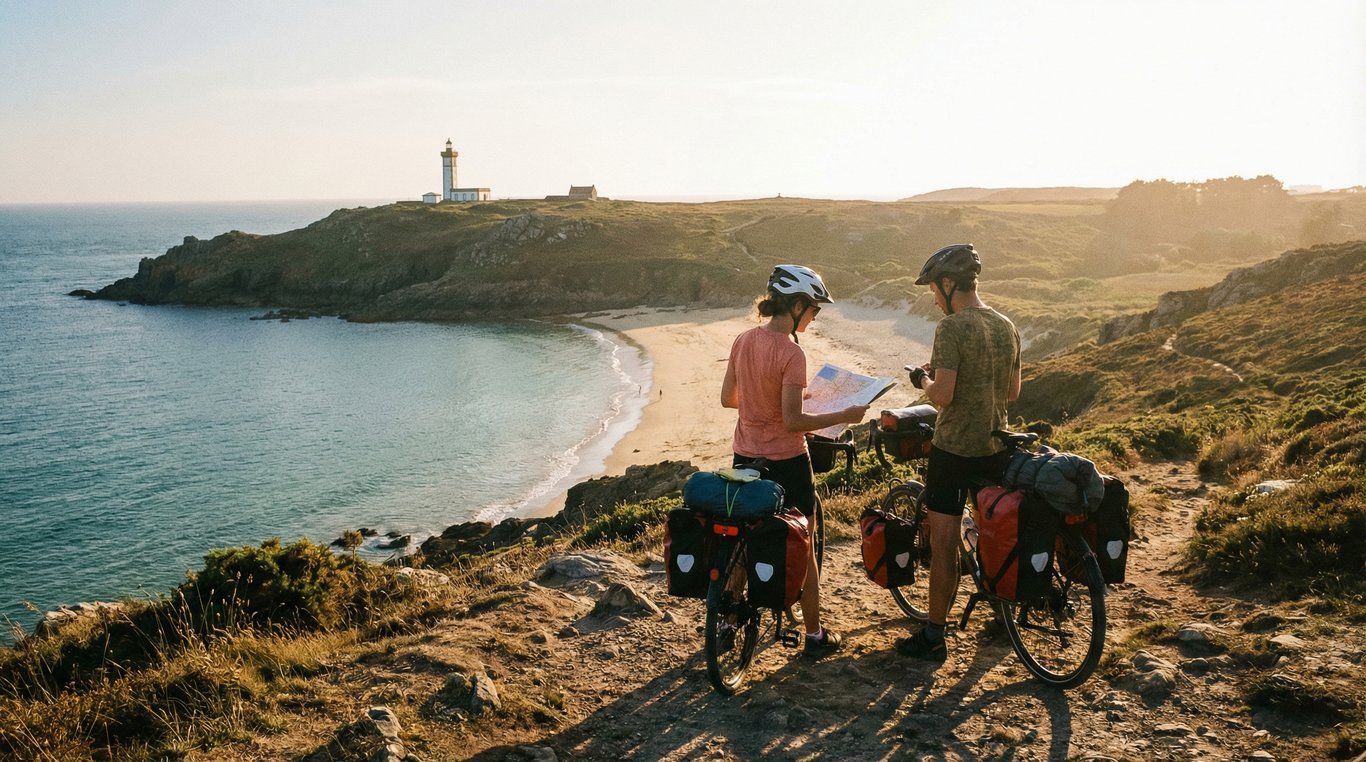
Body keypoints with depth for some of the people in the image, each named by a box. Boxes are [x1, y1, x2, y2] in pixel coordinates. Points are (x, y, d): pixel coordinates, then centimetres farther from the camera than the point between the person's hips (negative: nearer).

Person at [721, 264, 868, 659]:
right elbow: (792, 421, -22)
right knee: (802, 549, 9)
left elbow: (727, 398, 9)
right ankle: (815, 635, 20)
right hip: (786, 462, -6)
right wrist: (844, 416, -14)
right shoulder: (790, 353, -21)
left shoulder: (742, 341, 1)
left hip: (745, 458, 6)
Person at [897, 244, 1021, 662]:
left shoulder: (951, 328, -18)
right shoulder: (1007, 327, 6)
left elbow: (943, 395, -23)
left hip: (954, 449, -7)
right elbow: (1013, 391, 13)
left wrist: (924, 379, -4)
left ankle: (934, 637, 8)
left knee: (943, 545, 0)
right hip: (996, 449, 7)